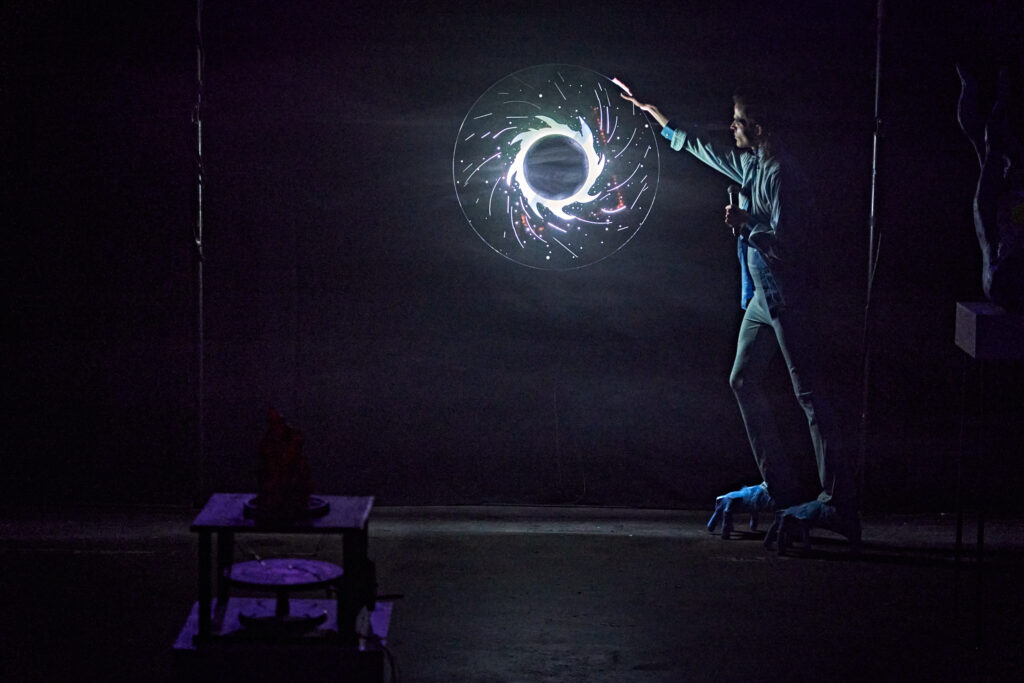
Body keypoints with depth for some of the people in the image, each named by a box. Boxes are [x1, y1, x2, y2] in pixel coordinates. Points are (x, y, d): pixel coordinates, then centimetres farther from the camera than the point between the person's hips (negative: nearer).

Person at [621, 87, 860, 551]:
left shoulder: (781, 173, -17)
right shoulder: (748, 164, 12)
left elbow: (786, 241, -24)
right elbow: (698, 147, 28)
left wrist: (744, 226, -16)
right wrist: (653, 112, 35)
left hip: (785, 298, -10)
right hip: (761, 296, 10)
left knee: (807, 392, -12)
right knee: (743, 381, 13)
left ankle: (838, 500, -15)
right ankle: (778, 487, 16)